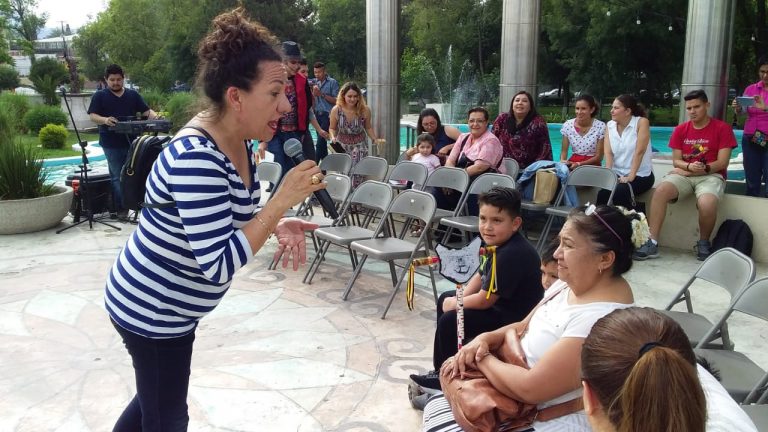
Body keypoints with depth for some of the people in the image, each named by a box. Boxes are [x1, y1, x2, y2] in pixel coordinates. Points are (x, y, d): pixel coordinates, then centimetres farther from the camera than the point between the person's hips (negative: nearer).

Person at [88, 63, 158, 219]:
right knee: (117, 176, -1)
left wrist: (155, 117, -14)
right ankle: (120, 209, 3)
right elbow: (92, 115, -4)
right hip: (111, 143, -3)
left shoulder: (133, 95, 12)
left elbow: (146, 111, 8)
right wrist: (105, 120, -26)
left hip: (132, 141, 3)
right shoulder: (99, 96, 3)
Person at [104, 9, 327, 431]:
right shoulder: (196, 158, -31)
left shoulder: (238, 143, -3)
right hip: (153, 310, -9)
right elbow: (219, 266, -34)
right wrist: (283, 199, -31)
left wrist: (278, 225, -10)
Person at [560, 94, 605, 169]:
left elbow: (599, 157, -6)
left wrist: (579, 164, -18)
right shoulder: (567, 125, -2)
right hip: (572, 163, 3)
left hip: (592, 165, -3)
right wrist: (562, 161, -18)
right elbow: (564, 151, 4)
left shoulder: (600, 126, -9)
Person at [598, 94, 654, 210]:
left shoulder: (641, 122, -8)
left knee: (619, 192, -31)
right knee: (603, 193, -25)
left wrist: (630, 177, -21)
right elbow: (608, 153, -4)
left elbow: (639, 151, -15)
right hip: (617, 174, 4)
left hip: (640, 175, -3)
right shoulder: (610, 126, 5)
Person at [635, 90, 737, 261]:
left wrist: (702, 169, -15)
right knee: (660, 191, -29)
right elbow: (676, 161, 7)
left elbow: (722, 163, -6)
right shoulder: (680, 130, 10)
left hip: (711, 176, -3)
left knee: (706, 204, -36)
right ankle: (652, 243, -28)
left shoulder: (722, 128, 0)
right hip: (684, 175, 3)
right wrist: (689, 166, -15)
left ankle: (703, 243, -6)